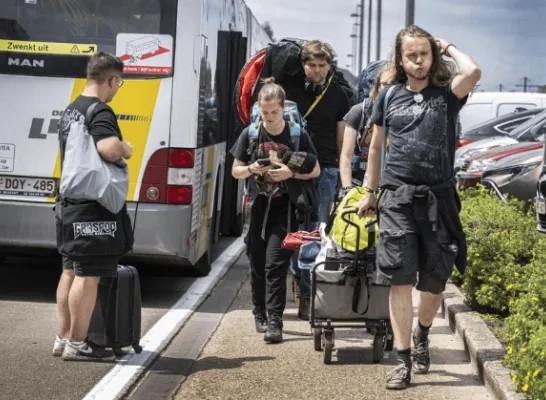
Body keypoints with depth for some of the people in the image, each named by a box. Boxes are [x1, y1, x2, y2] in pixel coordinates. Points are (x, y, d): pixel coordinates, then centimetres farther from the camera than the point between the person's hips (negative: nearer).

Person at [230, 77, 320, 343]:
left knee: (275, 264, -10)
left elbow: (315, 170, 3)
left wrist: (291, 172, -13)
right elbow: (235, 170, 9)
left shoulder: (297, 135, -2)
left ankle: (274, 321, -10)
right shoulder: (250, 134, 3)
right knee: (257, 265, 10)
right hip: (257, 206, 3)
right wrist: (251, 169, -12)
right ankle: (260, 313, 28)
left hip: (283, 208, -3)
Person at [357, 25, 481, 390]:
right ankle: (404, 360, -1)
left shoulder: (446, 94, 2)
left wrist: (449, 48, -2)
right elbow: (376, 147, 19)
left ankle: (422, 337, 37)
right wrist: (370, 192, 19)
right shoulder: (389, 96, 9)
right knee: (401, 280, -6)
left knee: (435, 281, 8)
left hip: (438, 198, 0)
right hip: (397, 196, 0)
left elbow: (473, 73, -20)